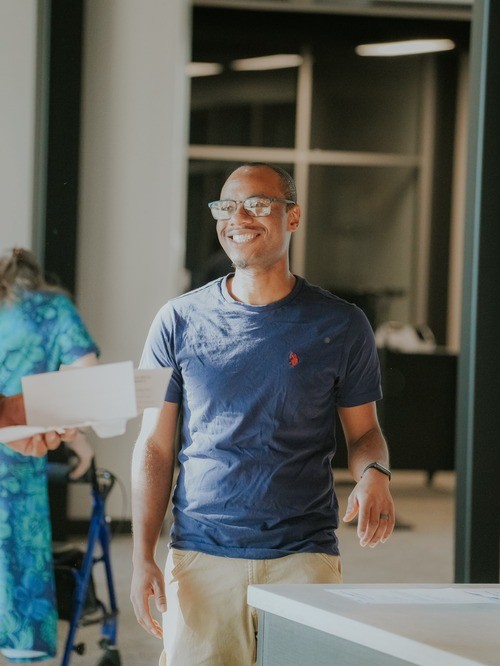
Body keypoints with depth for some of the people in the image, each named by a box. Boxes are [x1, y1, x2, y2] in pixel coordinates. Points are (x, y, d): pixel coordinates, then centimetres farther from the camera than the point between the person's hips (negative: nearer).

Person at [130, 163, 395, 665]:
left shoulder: (340, 326, 4)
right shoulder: (180, 321, 5)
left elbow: (364, 432, 11)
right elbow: (154, 446, 6)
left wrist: (374, 473, -14)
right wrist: (143, 559, -2)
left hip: (305, 557, 0)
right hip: (200, 554, 0)